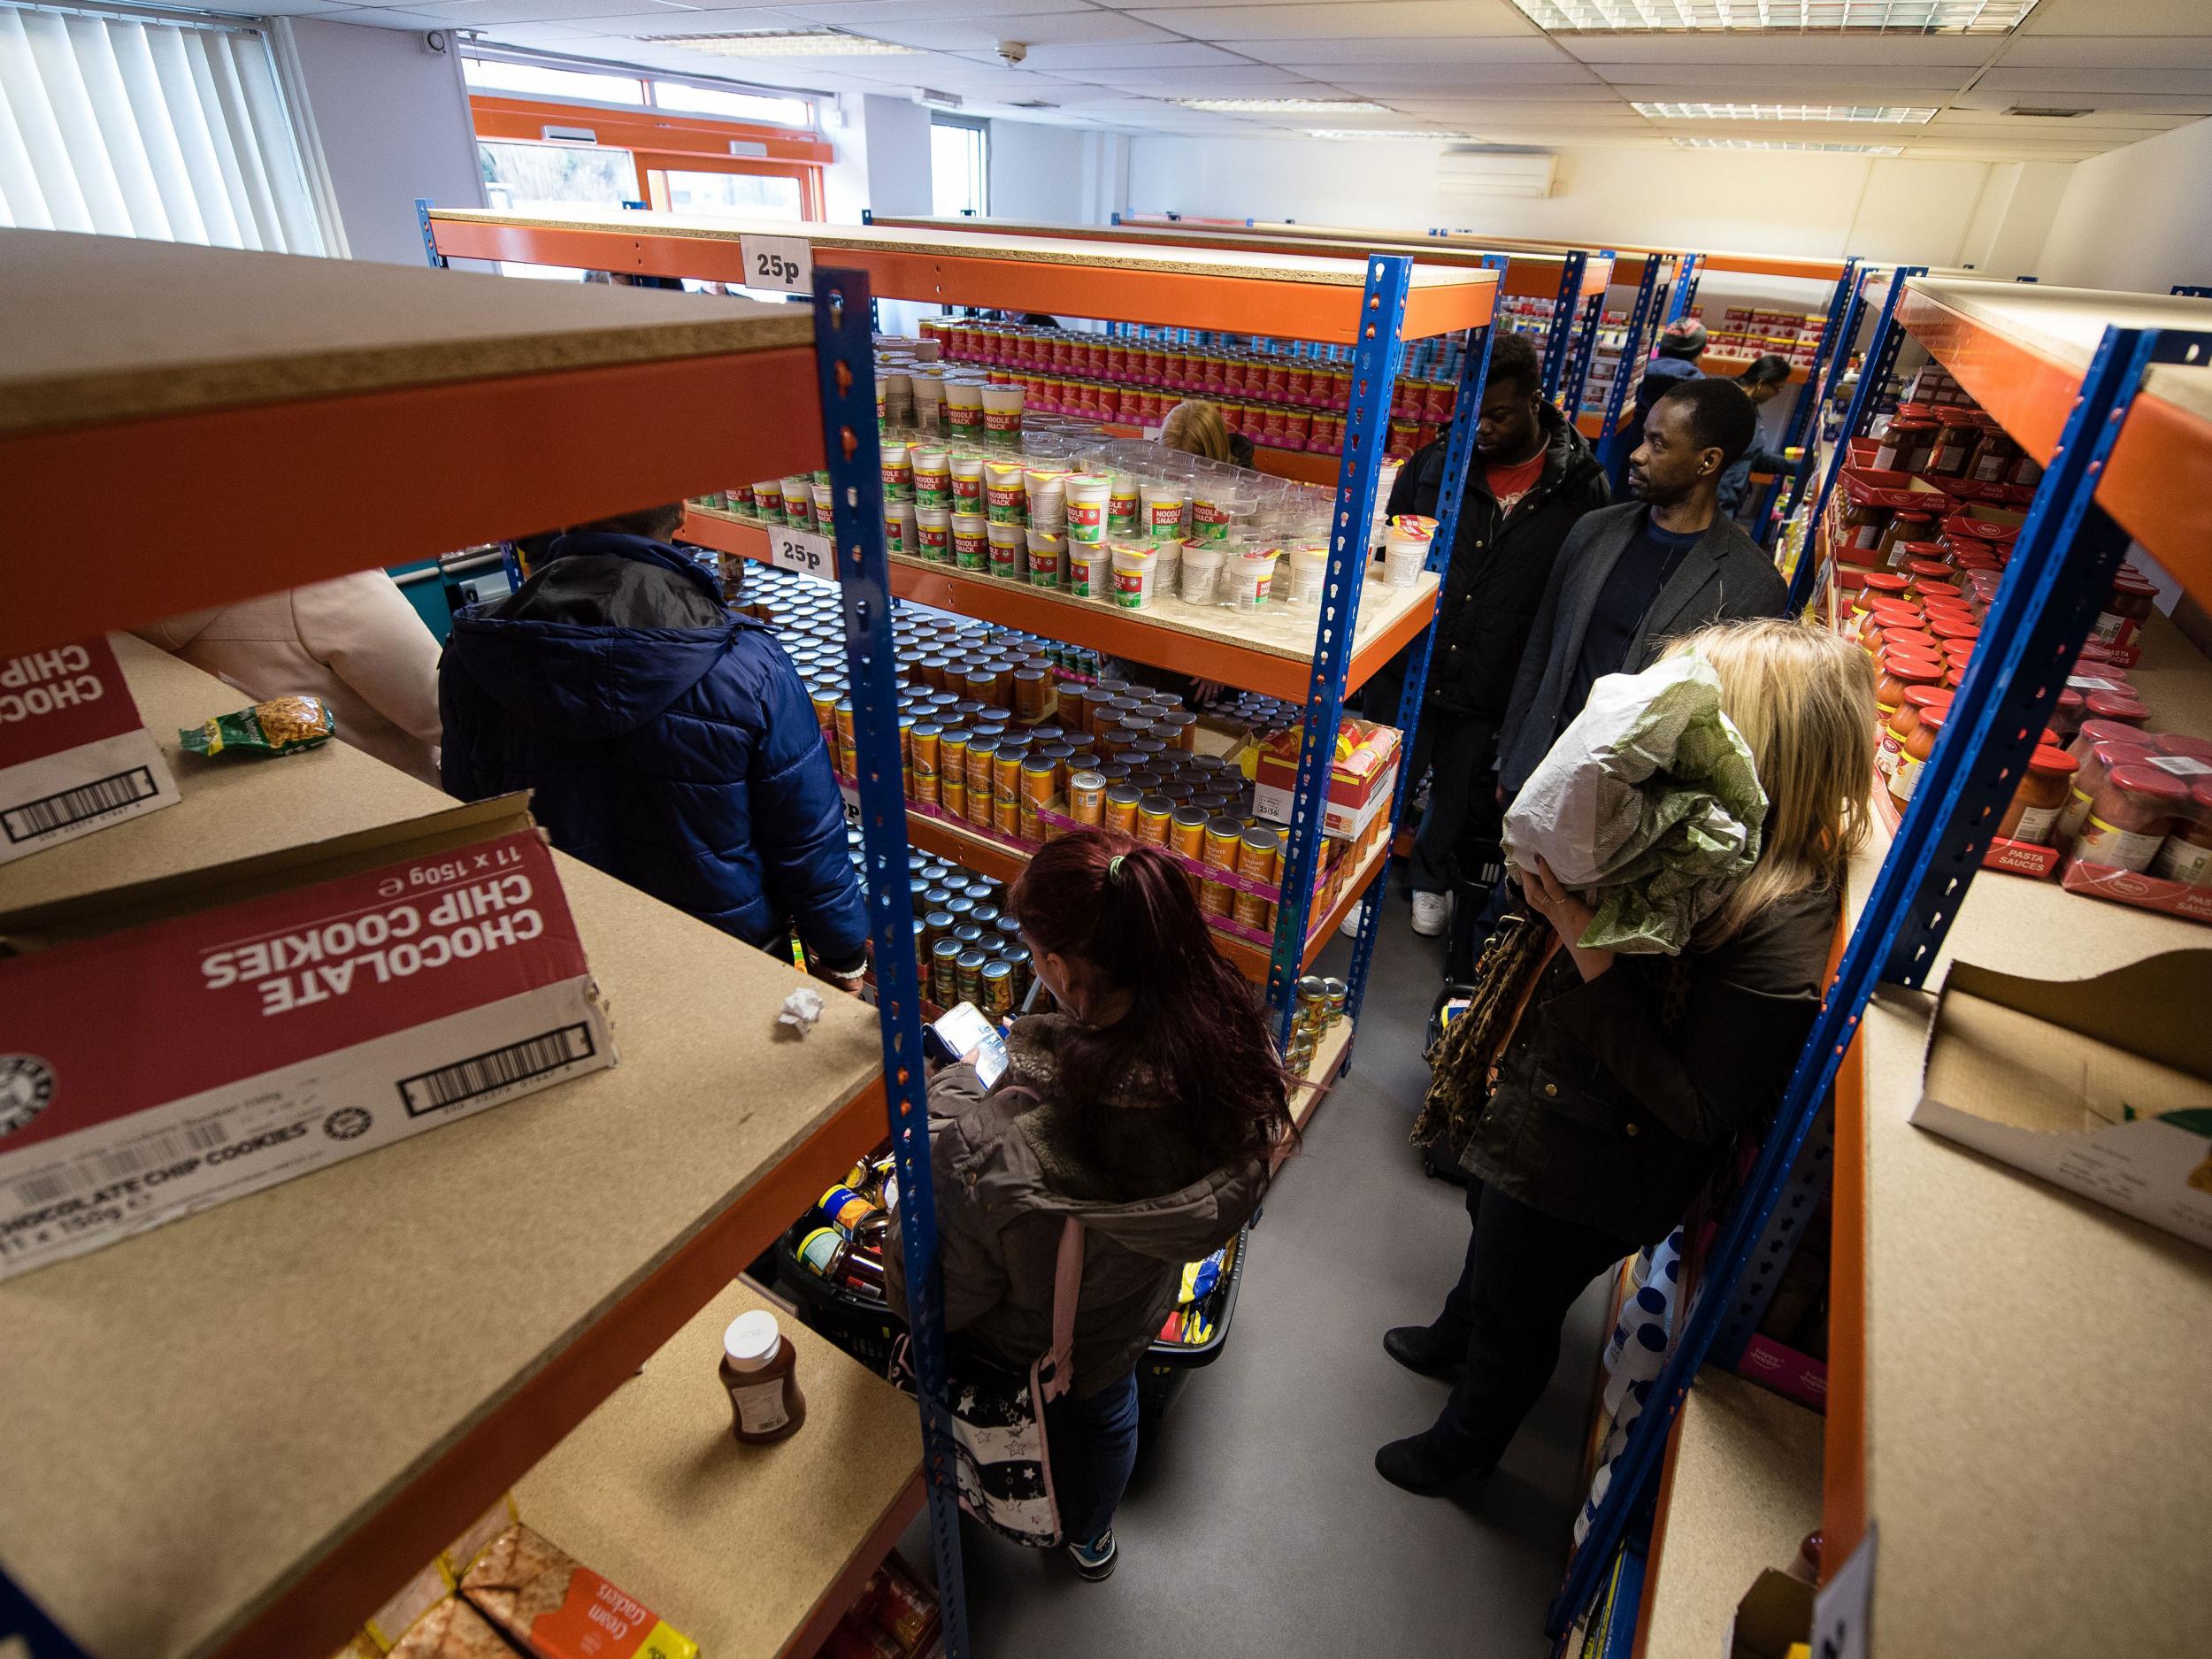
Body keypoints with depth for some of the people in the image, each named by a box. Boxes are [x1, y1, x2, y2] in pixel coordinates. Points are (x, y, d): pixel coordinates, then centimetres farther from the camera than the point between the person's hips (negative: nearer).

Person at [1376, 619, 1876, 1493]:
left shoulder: (1782, 924, -35)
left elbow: (1700, 1109, -31)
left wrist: (1593, 957, -36)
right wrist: (1562, 894, -20)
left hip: (1588, 1172, -8)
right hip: (1539, 1108, 8)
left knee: (1517, 1306, 21)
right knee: (1490, 1230, 34)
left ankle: (1466, 1440, 53)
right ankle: (1456, 1334, 68)